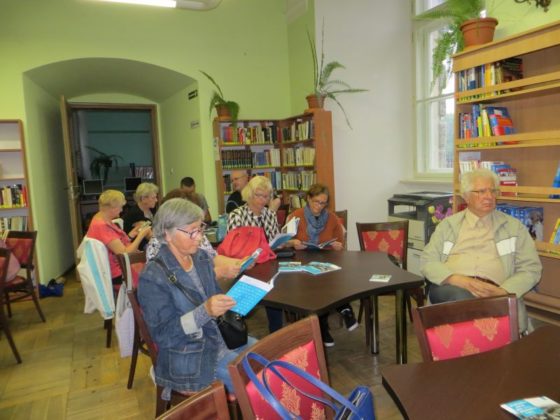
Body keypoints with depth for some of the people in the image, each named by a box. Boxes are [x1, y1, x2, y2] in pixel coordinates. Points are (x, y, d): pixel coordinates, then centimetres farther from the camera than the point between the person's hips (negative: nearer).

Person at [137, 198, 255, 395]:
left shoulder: (201, 258, 2)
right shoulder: (153, 277, -18)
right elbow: (162, 334, -19)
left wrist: (235, 299, -9)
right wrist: (204, 312, -33)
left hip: (220, 334, 7)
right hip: (189, 356, -7)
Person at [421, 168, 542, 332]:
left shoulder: (514, 227, 16)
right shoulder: (448, 224, 14)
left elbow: (531, 268, 10)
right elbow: (428, 262, 6)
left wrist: (502, 292, -10)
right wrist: (462, 281, -13)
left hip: (492, 292, 0)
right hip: (452, 289, 0)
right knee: (461, 295, -35)